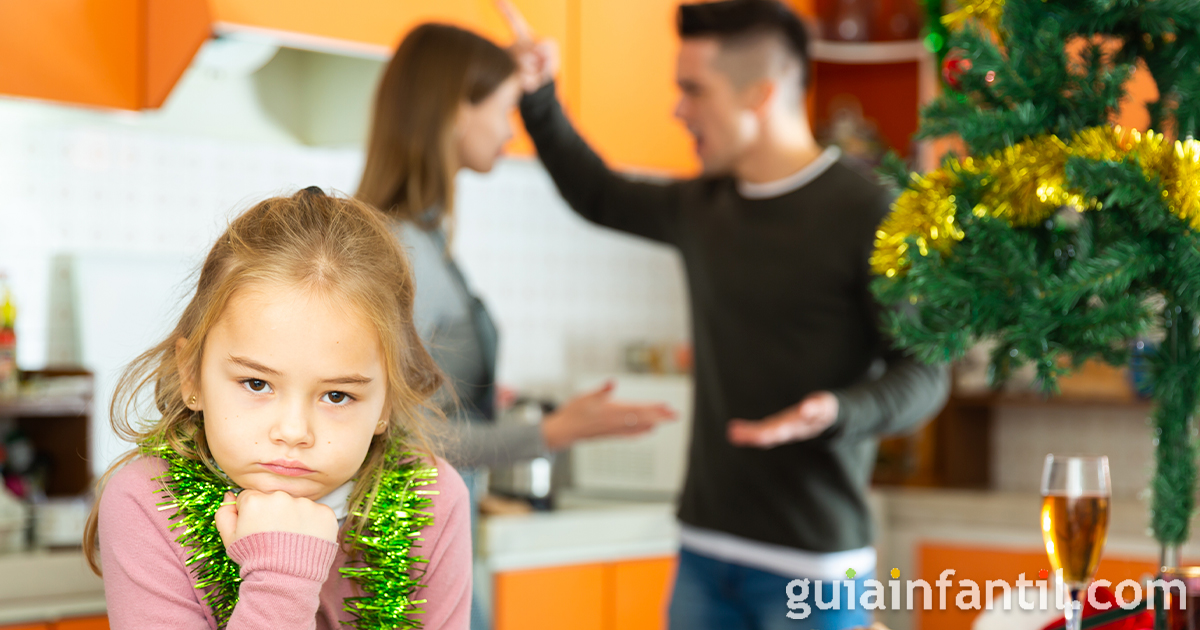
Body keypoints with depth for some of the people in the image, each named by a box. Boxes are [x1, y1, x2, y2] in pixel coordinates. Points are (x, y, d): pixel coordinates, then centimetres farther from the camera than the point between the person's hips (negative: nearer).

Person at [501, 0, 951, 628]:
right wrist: (537, 100, 19)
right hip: (706, 546, 6)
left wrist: (840, 413, -29)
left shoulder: (866, 214, -11)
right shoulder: (703, 207, 10)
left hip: (811, 559, -6)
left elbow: (924, 373, -11)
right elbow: (600, 196, 29)